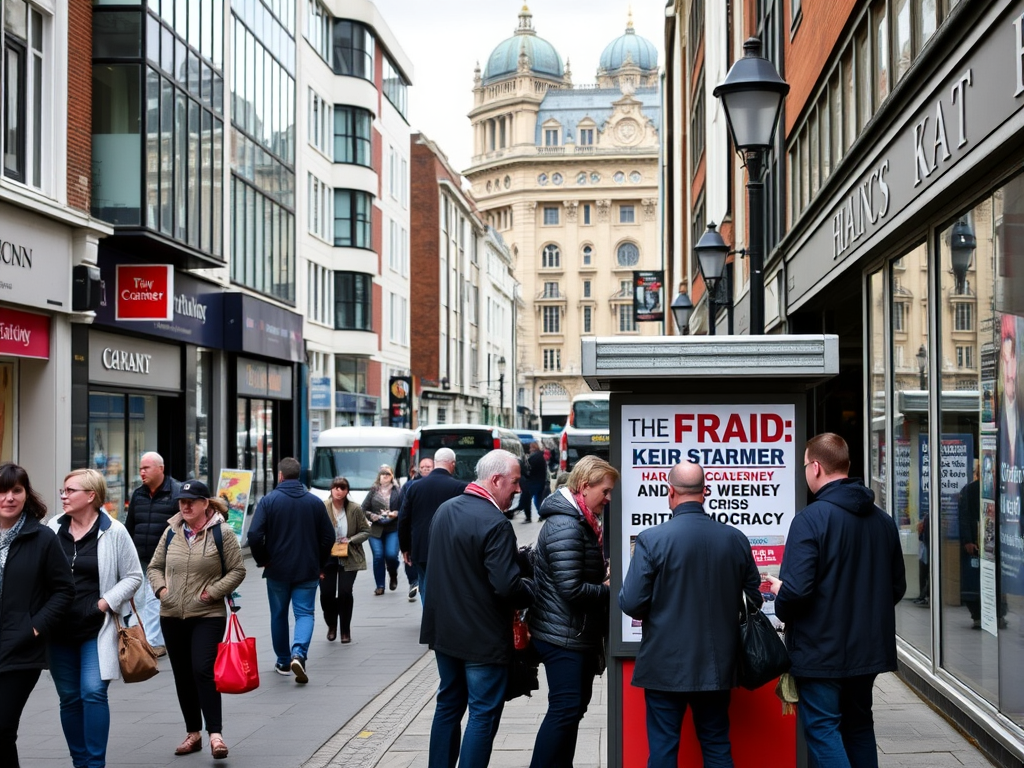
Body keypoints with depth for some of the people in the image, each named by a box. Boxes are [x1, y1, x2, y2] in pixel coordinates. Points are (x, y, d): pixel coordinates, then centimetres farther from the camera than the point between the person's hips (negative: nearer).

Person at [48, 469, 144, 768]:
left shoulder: (113, 532, -5)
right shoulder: (53, 528, 3)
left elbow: (133, 576, 1)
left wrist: (106, 603, -10)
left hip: (97, 629, -4)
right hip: (60, 629, 4)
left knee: (93, 693, -11)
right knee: (69, 697, 10)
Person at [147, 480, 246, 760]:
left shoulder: (222, 532, -4)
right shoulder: (172, 532, 9)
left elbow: (237, 570, -4)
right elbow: (154, 567, 17)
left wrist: (212, 592, -13)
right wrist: (161, 589, -1)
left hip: (208, 616, -5)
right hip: (172, 616, 5)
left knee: (203, 671, -17)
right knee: (182, 676, 11)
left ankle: (215, 734, -13)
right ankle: (193, 734, 23)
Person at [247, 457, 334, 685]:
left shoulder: (269, 500, -7)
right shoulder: (315, 502, 1)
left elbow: (254, 535, -15)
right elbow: (329, 536, 3)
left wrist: (262, 560, 0)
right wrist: (319, 564, 14)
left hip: (277, 570, -1)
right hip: (307, 571, 1)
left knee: (279, 615, 14)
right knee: (305, 613, 3)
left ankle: (283, 662, 23)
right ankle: (299, 653, -21)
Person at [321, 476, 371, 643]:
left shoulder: (355, 509, -6)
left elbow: (365, 532, 2)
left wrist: (350, 540, -15)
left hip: (349, 559, 0)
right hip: (327, 558, 0)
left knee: (345, 592, -7)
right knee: (326, 593, 0)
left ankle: (345, 630, 11)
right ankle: (331, 626, 27)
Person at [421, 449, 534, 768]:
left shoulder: (444, 510, 5)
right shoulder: (495, 523, -22)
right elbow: (507, 586, -27)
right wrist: (530, 592, -5)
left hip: (444, 631, 8)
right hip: (484, 638, -8)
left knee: (449, 705, 19)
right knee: (484, 713, 2)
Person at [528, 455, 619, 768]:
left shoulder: (581, 522, 13)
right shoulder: (565, 526, -21)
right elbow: (572, 589, -25)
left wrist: (605, 574, 5)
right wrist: (607, 589, -11)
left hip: (579, 634, 10)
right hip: (563, 635, -10)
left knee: (574, 706, 16)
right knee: (565, 709, -7)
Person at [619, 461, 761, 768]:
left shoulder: (651, 539, -14)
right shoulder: (736, 539, -3)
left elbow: (631, 604, -14)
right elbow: (753, 599, 6)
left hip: (665, 666, -3)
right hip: (717, 666, 3)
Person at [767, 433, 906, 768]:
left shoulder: (810, 519, -17)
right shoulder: (882, 520, 4)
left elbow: (796, 589, -22)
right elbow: (897, 586, 10)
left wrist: (781, 602, -1)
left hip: (821, 649, -7)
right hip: (869, 649, 7)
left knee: (822, 729, 0)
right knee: (859, 725, 20)